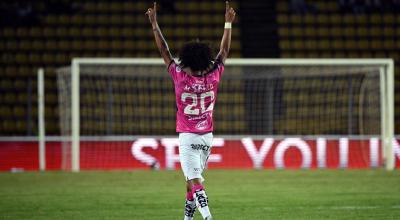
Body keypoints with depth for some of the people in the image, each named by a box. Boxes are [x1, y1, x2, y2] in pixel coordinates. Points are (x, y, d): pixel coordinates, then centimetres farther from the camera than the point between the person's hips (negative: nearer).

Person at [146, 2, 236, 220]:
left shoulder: (180, 76, -12)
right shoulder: (213, 76, -5)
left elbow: (164, 51, -4)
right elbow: (224, 50, 7)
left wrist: (154, 24, 4)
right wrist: (228, 22, 17)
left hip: (187, 136, -4)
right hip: (207, 136, 4)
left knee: (194, 179, -12)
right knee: (192, 178, 16)